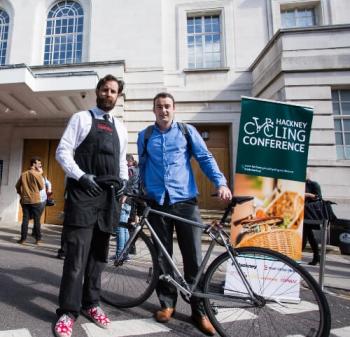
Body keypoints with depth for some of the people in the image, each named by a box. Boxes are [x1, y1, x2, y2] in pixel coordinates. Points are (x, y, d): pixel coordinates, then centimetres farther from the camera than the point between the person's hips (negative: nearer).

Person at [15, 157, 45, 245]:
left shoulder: (23, 174, 8)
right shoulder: (37, 174, -10)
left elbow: (17, 186, 14)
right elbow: (42, 187, -3)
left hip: (25, 200, 5)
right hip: (36, 201, -5)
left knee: (25, 219, 9)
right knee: (37, 220, 3)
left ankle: (23, 238, 10)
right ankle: (38, 239, 9)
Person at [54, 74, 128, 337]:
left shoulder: (120, 128, 19)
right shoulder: (82, 118, 6)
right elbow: (63, 151, -2)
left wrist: (123, 180, 5)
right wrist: (81, 176, -14)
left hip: (109, 195, 5)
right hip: (83, 192, -4)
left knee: (99, 253, 11)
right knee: (77, 253, -5)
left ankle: (91, 303, 25)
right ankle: (68, 311, 11)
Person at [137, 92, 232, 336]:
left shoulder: (188, 131, 6)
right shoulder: (145, 136, 12)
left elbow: (205, 158, 1)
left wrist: (221, 183, -13)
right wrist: (142, 191, 15)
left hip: (186, 201, -1)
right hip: (157, 203, 2)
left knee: (194, 258, 2)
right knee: (162, 257, 11)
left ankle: (199, 310, 19)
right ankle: (167, 303, 29)